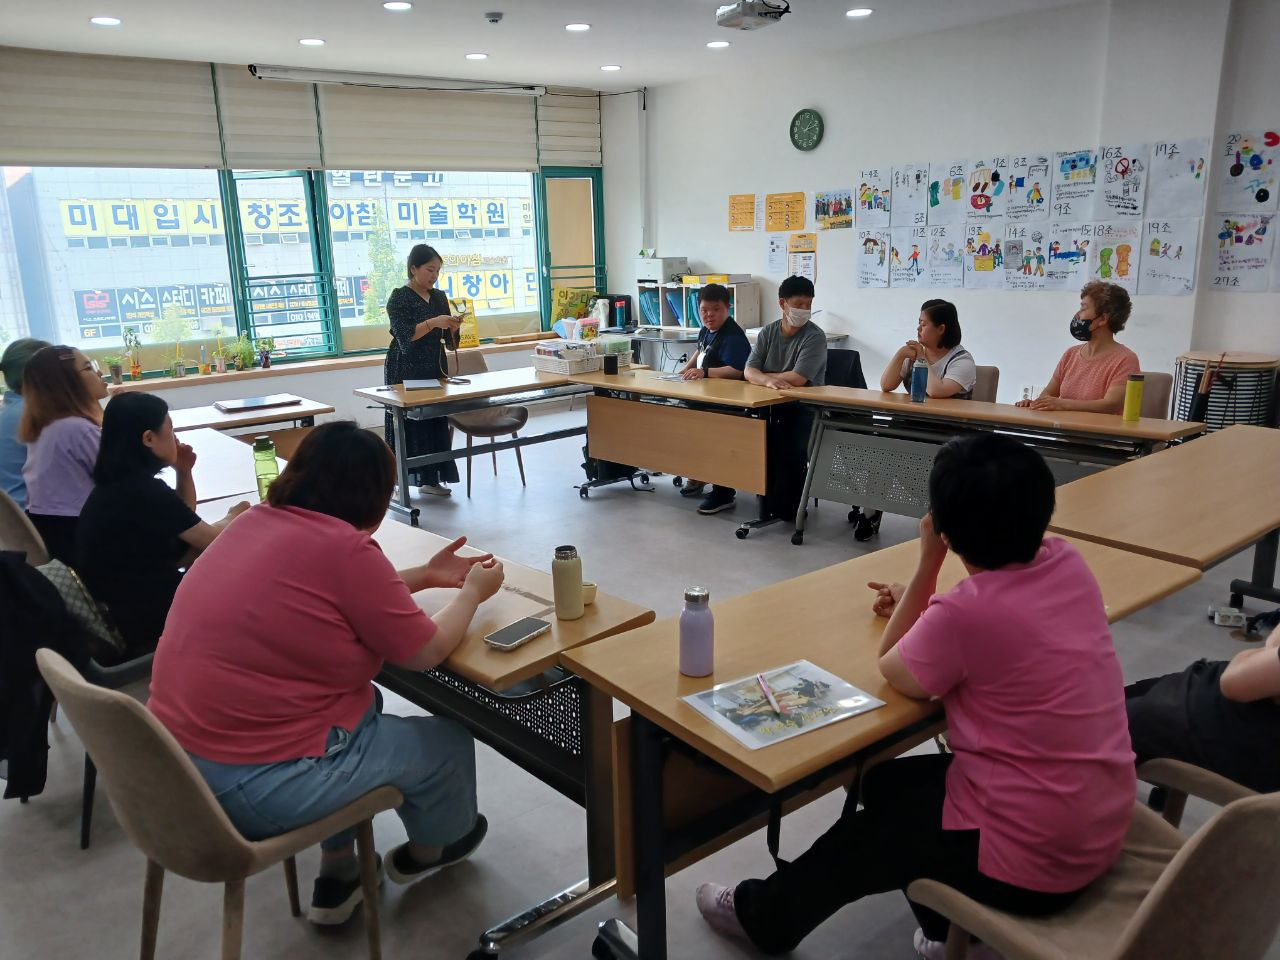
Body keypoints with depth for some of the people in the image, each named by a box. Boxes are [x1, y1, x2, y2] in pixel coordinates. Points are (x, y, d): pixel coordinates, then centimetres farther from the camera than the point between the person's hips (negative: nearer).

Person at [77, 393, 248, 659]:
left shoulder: (117, 484, 6)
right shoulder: (144, 491, -21)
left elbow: (185, 531, 17)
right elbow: (211, 539, -10)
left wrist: (184, 472, 6)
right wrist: (234, 517, 10)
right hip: (148, 620, -8)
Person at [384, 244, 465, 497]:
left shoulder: (439, 297, 10)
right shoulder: (399, 298, -8)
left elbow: (448, 338, 12)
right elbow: (404, 336, -18)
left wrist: (454, 326, -9)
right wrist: (433, 323, -27)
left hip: (434, 369, 6)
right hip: (406, 371, -6)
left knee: (435, 423, 6)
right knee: (406, 423, -4)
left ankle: (430, 479, 14)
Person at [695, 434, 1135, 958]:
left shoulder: (965, 612, -27)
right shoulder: (1067, 563, -5)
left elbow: (892, 670, -7)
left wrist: (927, 565, -11)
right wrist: (923, 605, 11)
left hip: (1033, 858, -7)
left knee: (871, 812, 16)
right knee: (898, 785, 24)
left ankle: (765, 918, 41)